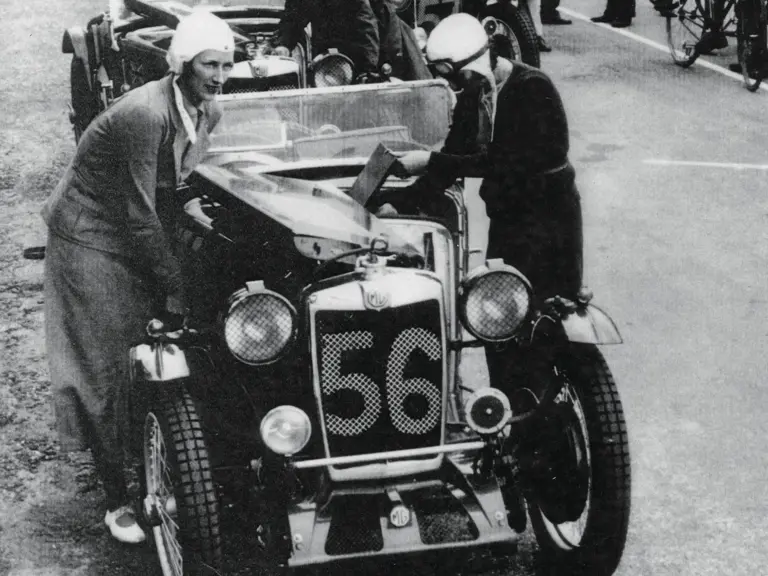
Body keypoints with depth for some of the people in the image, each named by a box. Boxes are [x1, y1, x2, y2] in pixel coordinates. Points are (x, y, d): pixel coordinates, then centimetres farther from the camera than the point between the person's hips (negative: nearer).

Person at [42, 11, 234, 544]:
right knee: (108, 370, -4)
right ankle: (117, 499, 4)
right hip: (91, 238, -7)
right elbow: (140, 215, -26)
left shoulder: (209, 112, -4)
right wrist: (175, 285, -20)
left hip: (140, 238, 8)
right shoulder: (145, 114, -29)